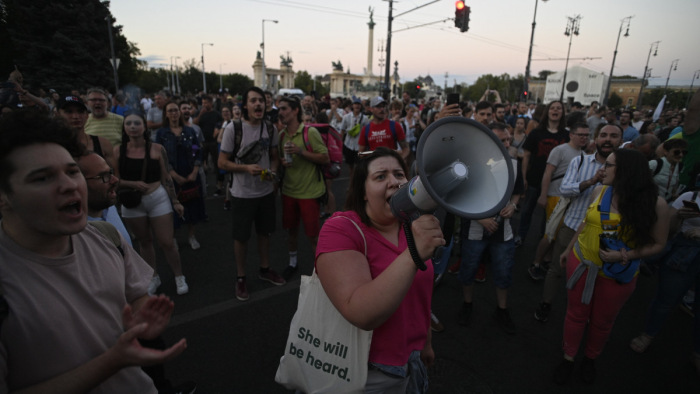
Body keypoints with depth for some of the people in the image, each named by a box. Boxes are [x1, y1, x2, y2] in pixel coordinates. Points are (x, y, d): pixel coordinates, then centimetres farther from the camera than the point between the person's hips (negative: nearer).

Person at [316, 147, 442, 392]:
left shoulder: (414, 226, -3)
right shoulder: (341, 229, -23)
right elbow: (362, 314, -35)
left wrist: (425, 343, 18)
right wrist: (413, 254, -42)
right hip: (366, 371, -5)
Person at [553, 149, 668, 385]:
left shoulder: (655, 204, -14)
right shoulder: (599, 191, -6)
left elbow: (658, 244, -7)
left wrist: (624, 256, -22)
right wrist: (569, 249, 14)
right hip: (581, 264, 2)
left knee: (602, 322, 17)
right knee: (576, 314, 14)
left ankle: (590, 359, 43)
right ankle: (568, 358, 33)